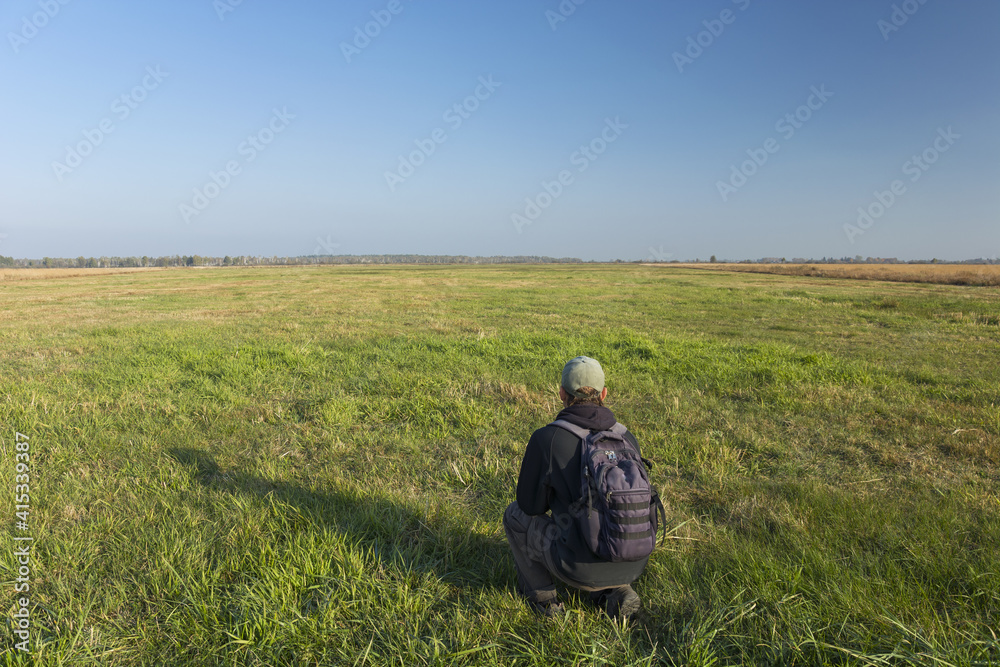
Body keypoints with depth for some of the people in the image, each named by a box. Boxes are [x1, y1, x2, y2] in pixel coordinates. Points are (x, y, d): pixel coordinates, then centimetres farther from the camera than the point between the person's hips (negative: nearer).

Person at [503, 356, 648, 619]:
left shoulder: (545, 438, -12)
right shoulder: (627, 439, 3)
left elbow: (531, 504, -1)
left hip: (583, 566, -4)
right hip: (632, 564, 5)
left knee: (516, 514, 20)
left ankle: (541, 594, 31)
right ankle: (616, 592, 18)